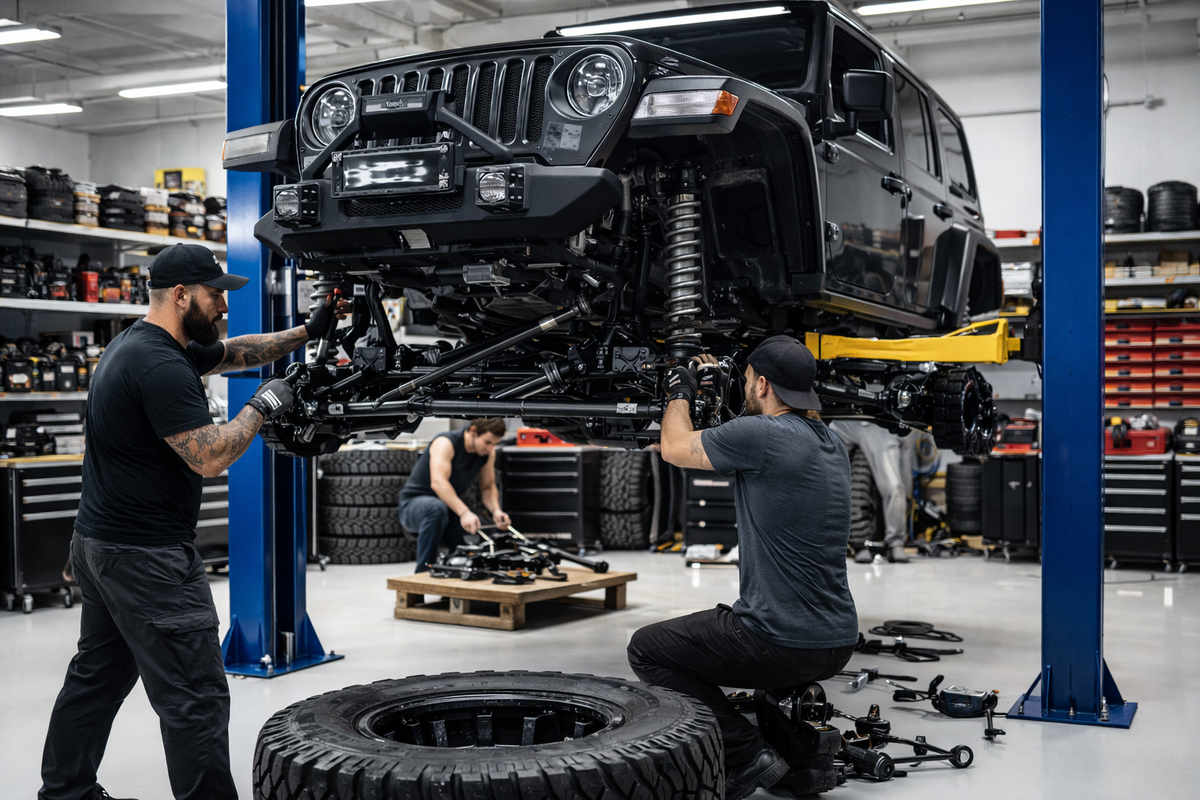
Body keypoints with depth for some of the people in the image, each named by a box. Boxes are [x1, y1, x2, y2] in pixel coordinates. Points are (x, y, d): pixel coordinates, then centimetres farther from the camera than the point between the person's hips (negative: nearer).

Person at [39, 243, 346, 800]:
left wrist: (308, 332, 14)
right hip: (146, 558, -11)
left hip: (98, 544, 11)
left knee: (97, 677, 22)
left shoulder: (137, 344, 13)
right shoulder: (160, 366, -20)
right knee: (195, 698, -7)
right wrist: (261, 407, -10)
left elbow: (234, 353, 23)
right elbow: (210, 458, -23)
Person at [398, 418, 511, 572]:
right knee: (437, 508, -41)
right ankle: (423, 572, -30)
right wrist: (464, 513, -53)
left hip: (451, 509, 6)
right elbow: (438, 482, -40)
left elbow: (488, 487, 3)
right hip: (415, 503, -6)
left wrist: (496, 511, -19)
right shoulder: (445, 443, -25)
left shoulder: (488, 452, -4)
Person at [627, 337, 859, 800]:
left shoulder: (761, 434, -16)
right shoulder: (830, 444, 9)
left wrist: (680, 391, 18)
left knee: (646, 650, 10)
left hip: (781, 646, -9)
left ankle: (745, 756, -1)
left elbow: (675, 448, 0)